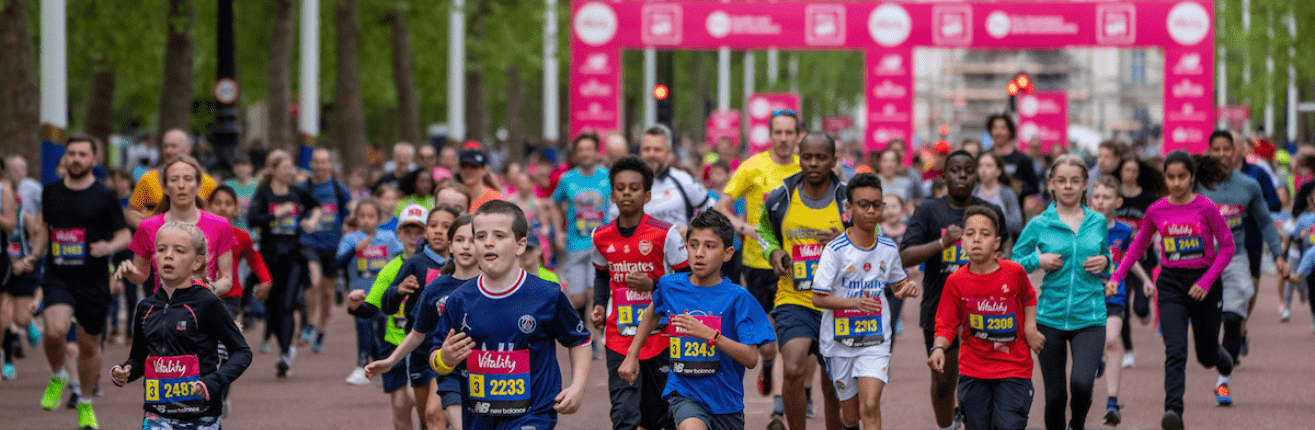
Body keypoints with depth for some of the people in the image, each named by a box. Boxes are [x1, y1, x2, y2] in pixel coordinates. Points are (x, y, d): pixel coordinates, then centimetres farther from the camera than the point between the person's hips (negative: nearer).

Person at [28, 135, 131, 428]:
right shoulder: (51, 192, 7)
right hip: (58, 276, 1)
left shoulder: (105, 196, -2)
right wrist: (35, 255, 9)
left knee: (89, 344, 8)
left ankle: (85, 404, 29)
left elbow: (125, 236, 1)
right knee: (55, 330, -25)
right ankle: (57, 377, 6)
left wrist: (109, 247, -20)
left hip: (93, 280, -1)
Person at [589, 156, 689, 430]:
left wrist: (653, 286, -17)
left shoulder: (665, 234, -9)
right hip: (619, 339, 2)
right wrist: (599, 308, 7)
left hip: (660, 337, -2)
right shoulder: (601, 237, 3)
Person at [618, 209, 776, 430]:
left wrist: (710, 335, -26)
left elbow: (751, 358, -15)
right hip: (684, 393, 0)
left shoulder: (737, 298, -9)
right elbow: (653, 313, 26)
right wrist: (631, 356, 24)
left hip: (725, 399, 0)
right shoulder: (670, 286, 0)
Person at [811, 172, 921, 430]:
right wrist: (856, 303, -30)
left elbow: (897, 284, 18)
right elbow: (818, 298, -15)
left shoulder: (889, 249, 0)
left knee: (870, 407, -17)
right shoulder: (836, 250, -12)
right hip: (840, 341, -1)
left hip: (876, 341, 1)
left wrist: (906, 289, -6)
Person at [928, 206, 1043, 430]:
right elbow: (947, 325, -2)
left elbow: (1029, 298, 17)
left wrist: (1030, 327, 3)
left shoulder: (1014, 273, -6)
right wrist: (938, 348, -21)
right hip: (973, 370, 1)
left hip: (1014, 368, -1)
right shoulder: (955, 281, -5)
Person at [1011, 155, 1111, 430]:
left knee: (1082, 383, -21)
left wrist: (1104, 262, 1)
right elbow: (1013, 264, 7)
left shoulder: (1098, 222, 6)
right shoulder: (1039, 225, 1)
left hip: (1089, 317, 0)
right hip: (1051, 317, 0)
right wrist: (1037, 260, -11)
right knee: (1055, 395, 3)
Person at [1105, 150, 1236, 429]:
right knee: (1175, 351, -18)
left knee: (1206, 353, 16)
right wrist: (1116, 276, 4)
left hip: (1203, 284, -1)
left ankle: (1226, 370, 53)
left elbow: (1227, 247, -4)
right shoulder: (1156, 211, -1)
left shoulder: (1206, 208, -9)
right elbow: (1138, 246, 13)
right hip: (1171, 284, 1)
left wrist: (1206, 281, -14)